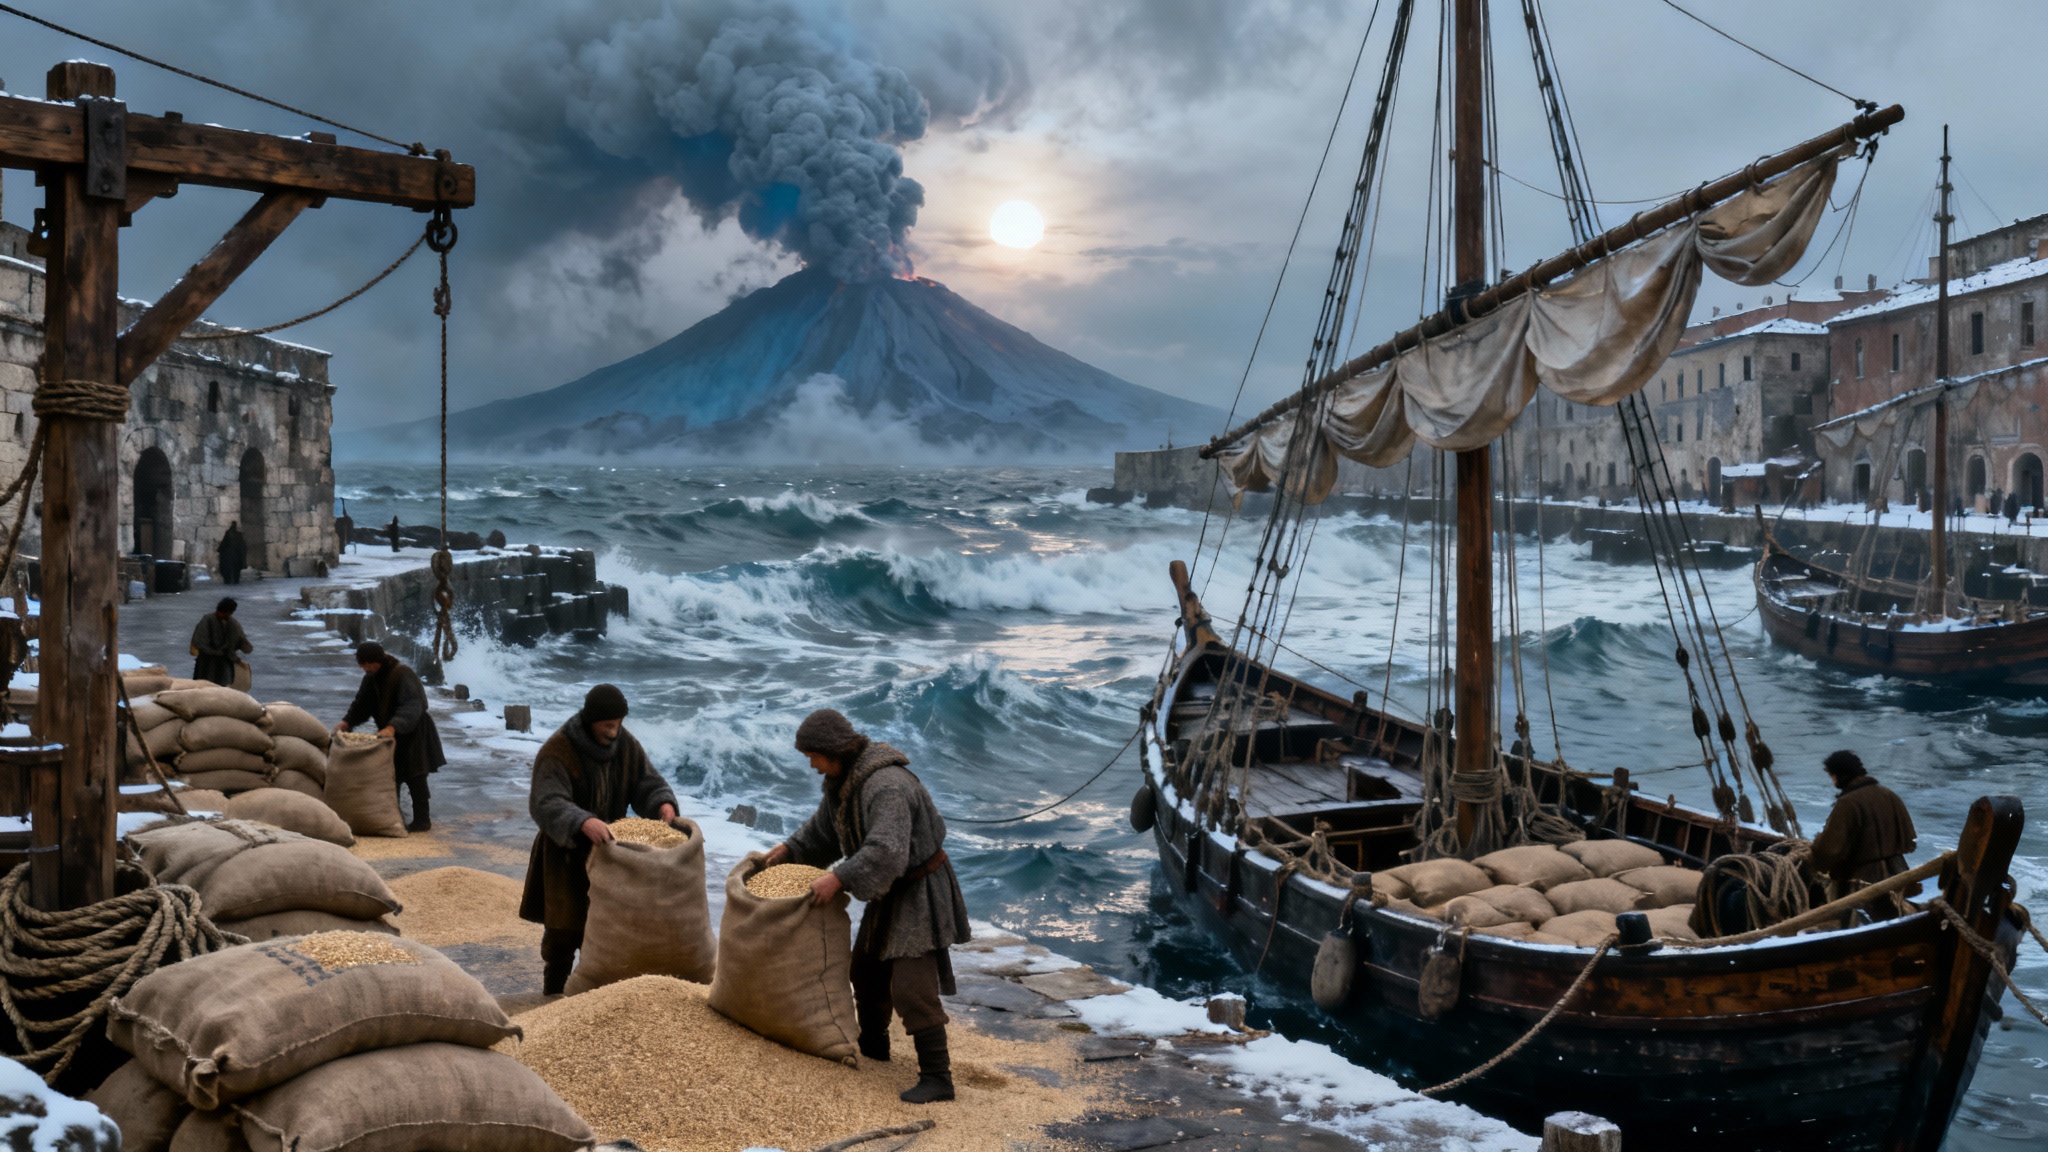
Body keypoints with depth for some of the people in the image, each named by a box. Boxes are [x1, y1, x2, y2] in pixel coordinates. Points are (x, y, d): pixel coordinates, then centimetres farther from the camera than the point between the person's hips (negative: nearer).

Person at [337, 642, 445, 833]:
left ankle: (422, 820, 1)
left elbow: (412, 707, -37)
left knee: (414, 777, -5)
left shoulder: (403, 675, -26)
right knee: (391, 776, 14)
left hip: (413, 734, -8)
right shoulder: (371, 678, 1)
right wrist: (347, 722, -12)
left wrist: (393, 727, -51)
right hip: (390, 734, 9)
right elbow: (362, 704, 7)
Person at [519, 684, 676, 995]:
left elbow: (647, 783, -3)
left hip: (608, 850, 4)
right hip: (566, 854, -4)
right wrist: (584, 823, -51)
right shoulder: (557, 751, -22)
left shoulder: (626, 745, -5)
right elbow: (547, 803, -34)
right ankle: (553, 994, 21)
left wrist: (664, 804, -26)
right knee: (563, 928, 3)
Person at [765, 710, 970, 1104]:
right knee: (867, 968, 22)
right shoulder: (843, 778, 0)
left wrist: (838, 878, -42)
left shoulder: (886, 786, -32)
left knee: (910, 986, -14)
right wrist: (789, 850, 8)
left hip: (921, 890, -10)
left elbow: (886, 853, -43)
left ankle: (937, 1078, -7)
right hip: (891, 890, 10)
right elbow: (826, 828, 18)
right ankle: (873, 1045, 43)